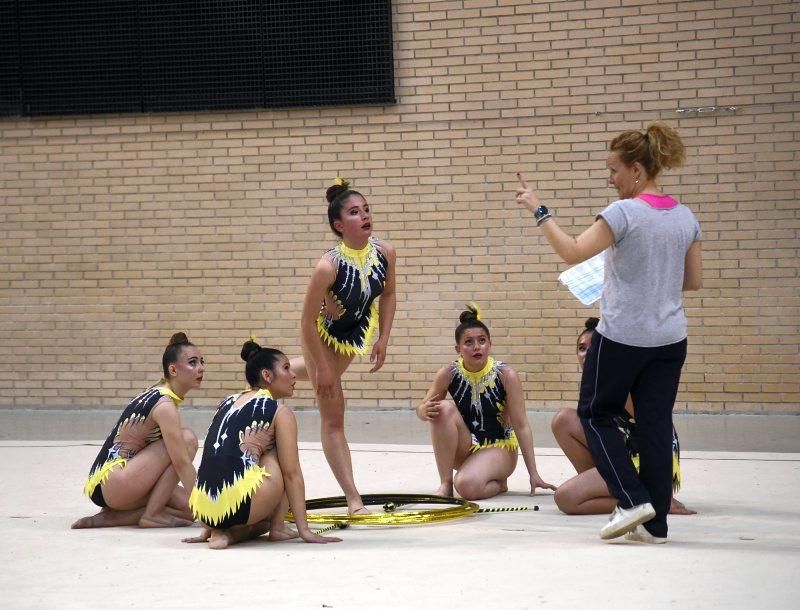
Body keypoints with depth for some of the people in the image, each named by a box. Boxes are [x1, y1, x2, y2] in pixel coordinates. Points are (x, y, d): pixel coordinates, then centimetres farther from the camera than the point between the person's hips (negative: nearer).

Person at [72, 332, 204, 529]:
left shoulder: (158, 394, 13)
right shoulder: (164, 405, -16)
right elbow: (181, 462, -20)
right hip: (110, 483, -10)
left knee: (190, 509, 5)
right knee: (187, 440, -16)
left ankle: (114, 517, 3)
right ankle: (152, 515, -12)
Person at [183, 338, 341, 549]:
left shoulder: (227, 404, 25)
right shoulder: (280, 412, 6)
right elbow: (292, 473, 3)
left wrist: (209, 526, 33)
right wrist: (304, 530, 5)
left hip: (203, 510, 7)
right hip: (238, 505, -7)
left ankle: (226, 532, 12)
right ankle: (278, 528, 14)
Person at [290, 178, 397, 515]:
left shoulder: (385, 252, -22)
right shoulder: (329, 266, -37)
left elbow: (388, 294, 0)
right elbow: (308, 322, -28)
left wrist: (382, 340, -4)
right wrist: (322, 369, -22)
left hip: (358, 329, 6)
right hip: (324, 334, -6)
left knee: (321, 372, 35)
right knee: (333, 418, -2)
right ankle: (353, 499, 2)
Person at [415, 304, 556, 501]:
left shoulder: (506, 375, -16)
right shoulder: (448, 374, -10)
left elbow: (521, 426, -14)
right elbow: (421, 409, 1)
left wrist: (534, 475, -16)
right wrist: (425, 411, -27)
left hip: (498, 447, -4)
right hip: (464, 448, 4)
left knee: (467, 486, -33)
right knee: (443, 409, -24)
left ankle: (499, 483, 5)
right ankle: (445, 483, -14)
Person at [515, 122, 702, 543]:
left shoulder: (624, 213, -16)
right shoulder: (685, 217, 5)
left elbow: (572, 252, -21)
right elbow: (694, 280, 11)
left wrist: (538, 211, -15)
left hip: (622, 336, -6)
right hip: (670, 338, 6)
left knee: (595, 413, 12)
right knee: (656, 423, 9)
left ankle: (632, 499, 0)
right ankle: (655, 522, 8)